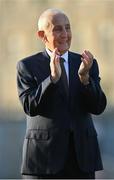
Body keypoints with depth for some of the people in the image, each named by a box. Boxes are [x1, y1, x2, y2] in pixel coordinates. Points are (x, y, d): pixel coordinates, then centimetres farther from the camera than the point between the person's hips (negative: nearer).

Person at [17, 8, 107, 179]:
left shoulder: (87, 64, 9)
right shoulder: (27, 66, 1)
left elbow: (98, 107, -1)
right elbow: (30, 107, -11)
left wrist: (84, 76, -18)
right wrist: (53, 77, -22)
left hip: (82, 157, 3)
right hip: (44, 157, -3)